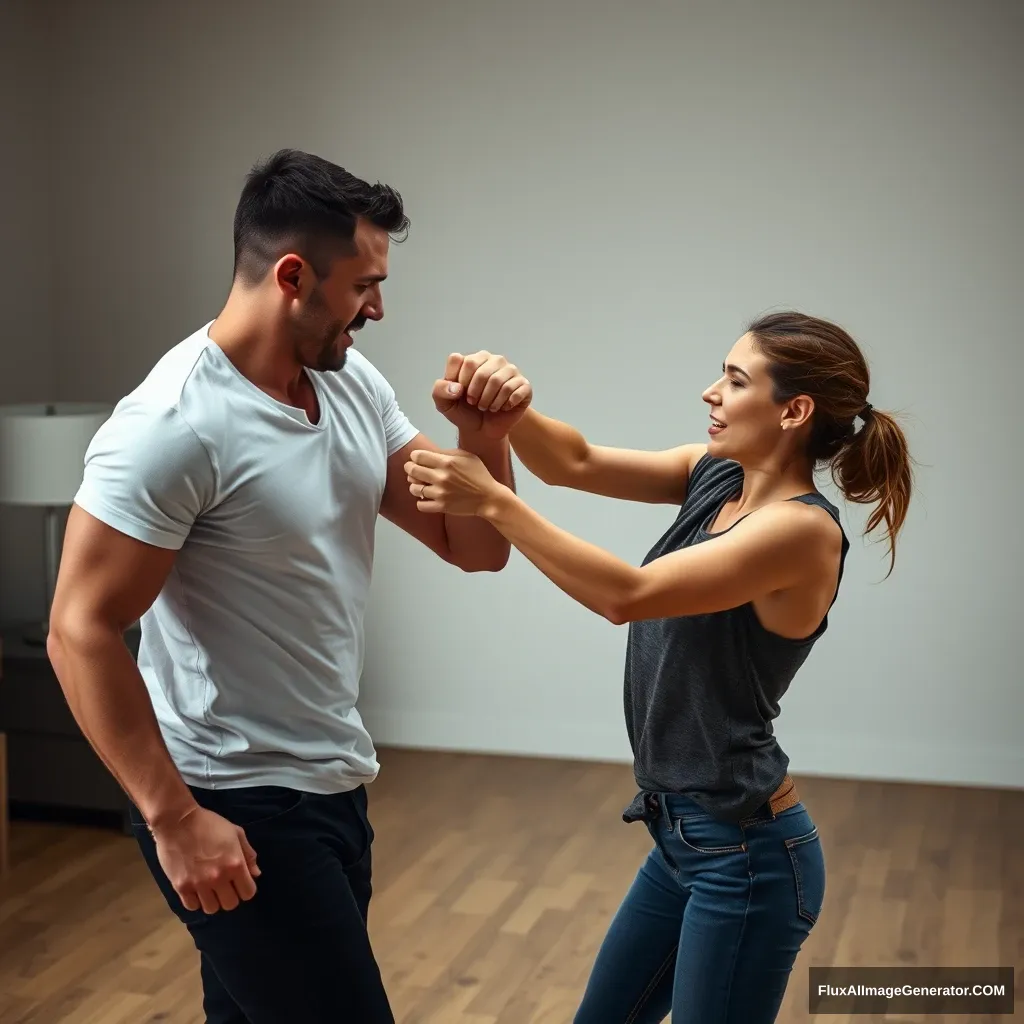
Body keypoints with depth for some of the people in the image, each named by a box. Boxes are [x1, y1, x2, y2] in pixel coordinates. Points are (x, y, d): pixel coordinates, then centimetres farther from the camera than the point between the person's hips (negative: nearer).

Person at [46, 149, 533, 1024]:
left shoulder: (353, 384, 3)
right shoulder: (176, 423, -20)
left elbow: (474, 548, 5)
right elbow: (81, 632, -20)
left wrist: (485, 436, -13)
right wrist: (173, 818, -21)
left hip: (334, 784, 8)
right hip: (236, 806, -8)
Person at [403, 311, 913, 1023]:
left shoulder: (804, 528, -21)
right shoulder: (716, 476, 3)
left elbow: (626, 595, -28)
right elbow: (576, 464, 0)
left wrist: (494, 501, -27)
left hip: (747, 855, -9)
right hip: (687, 835, 9)